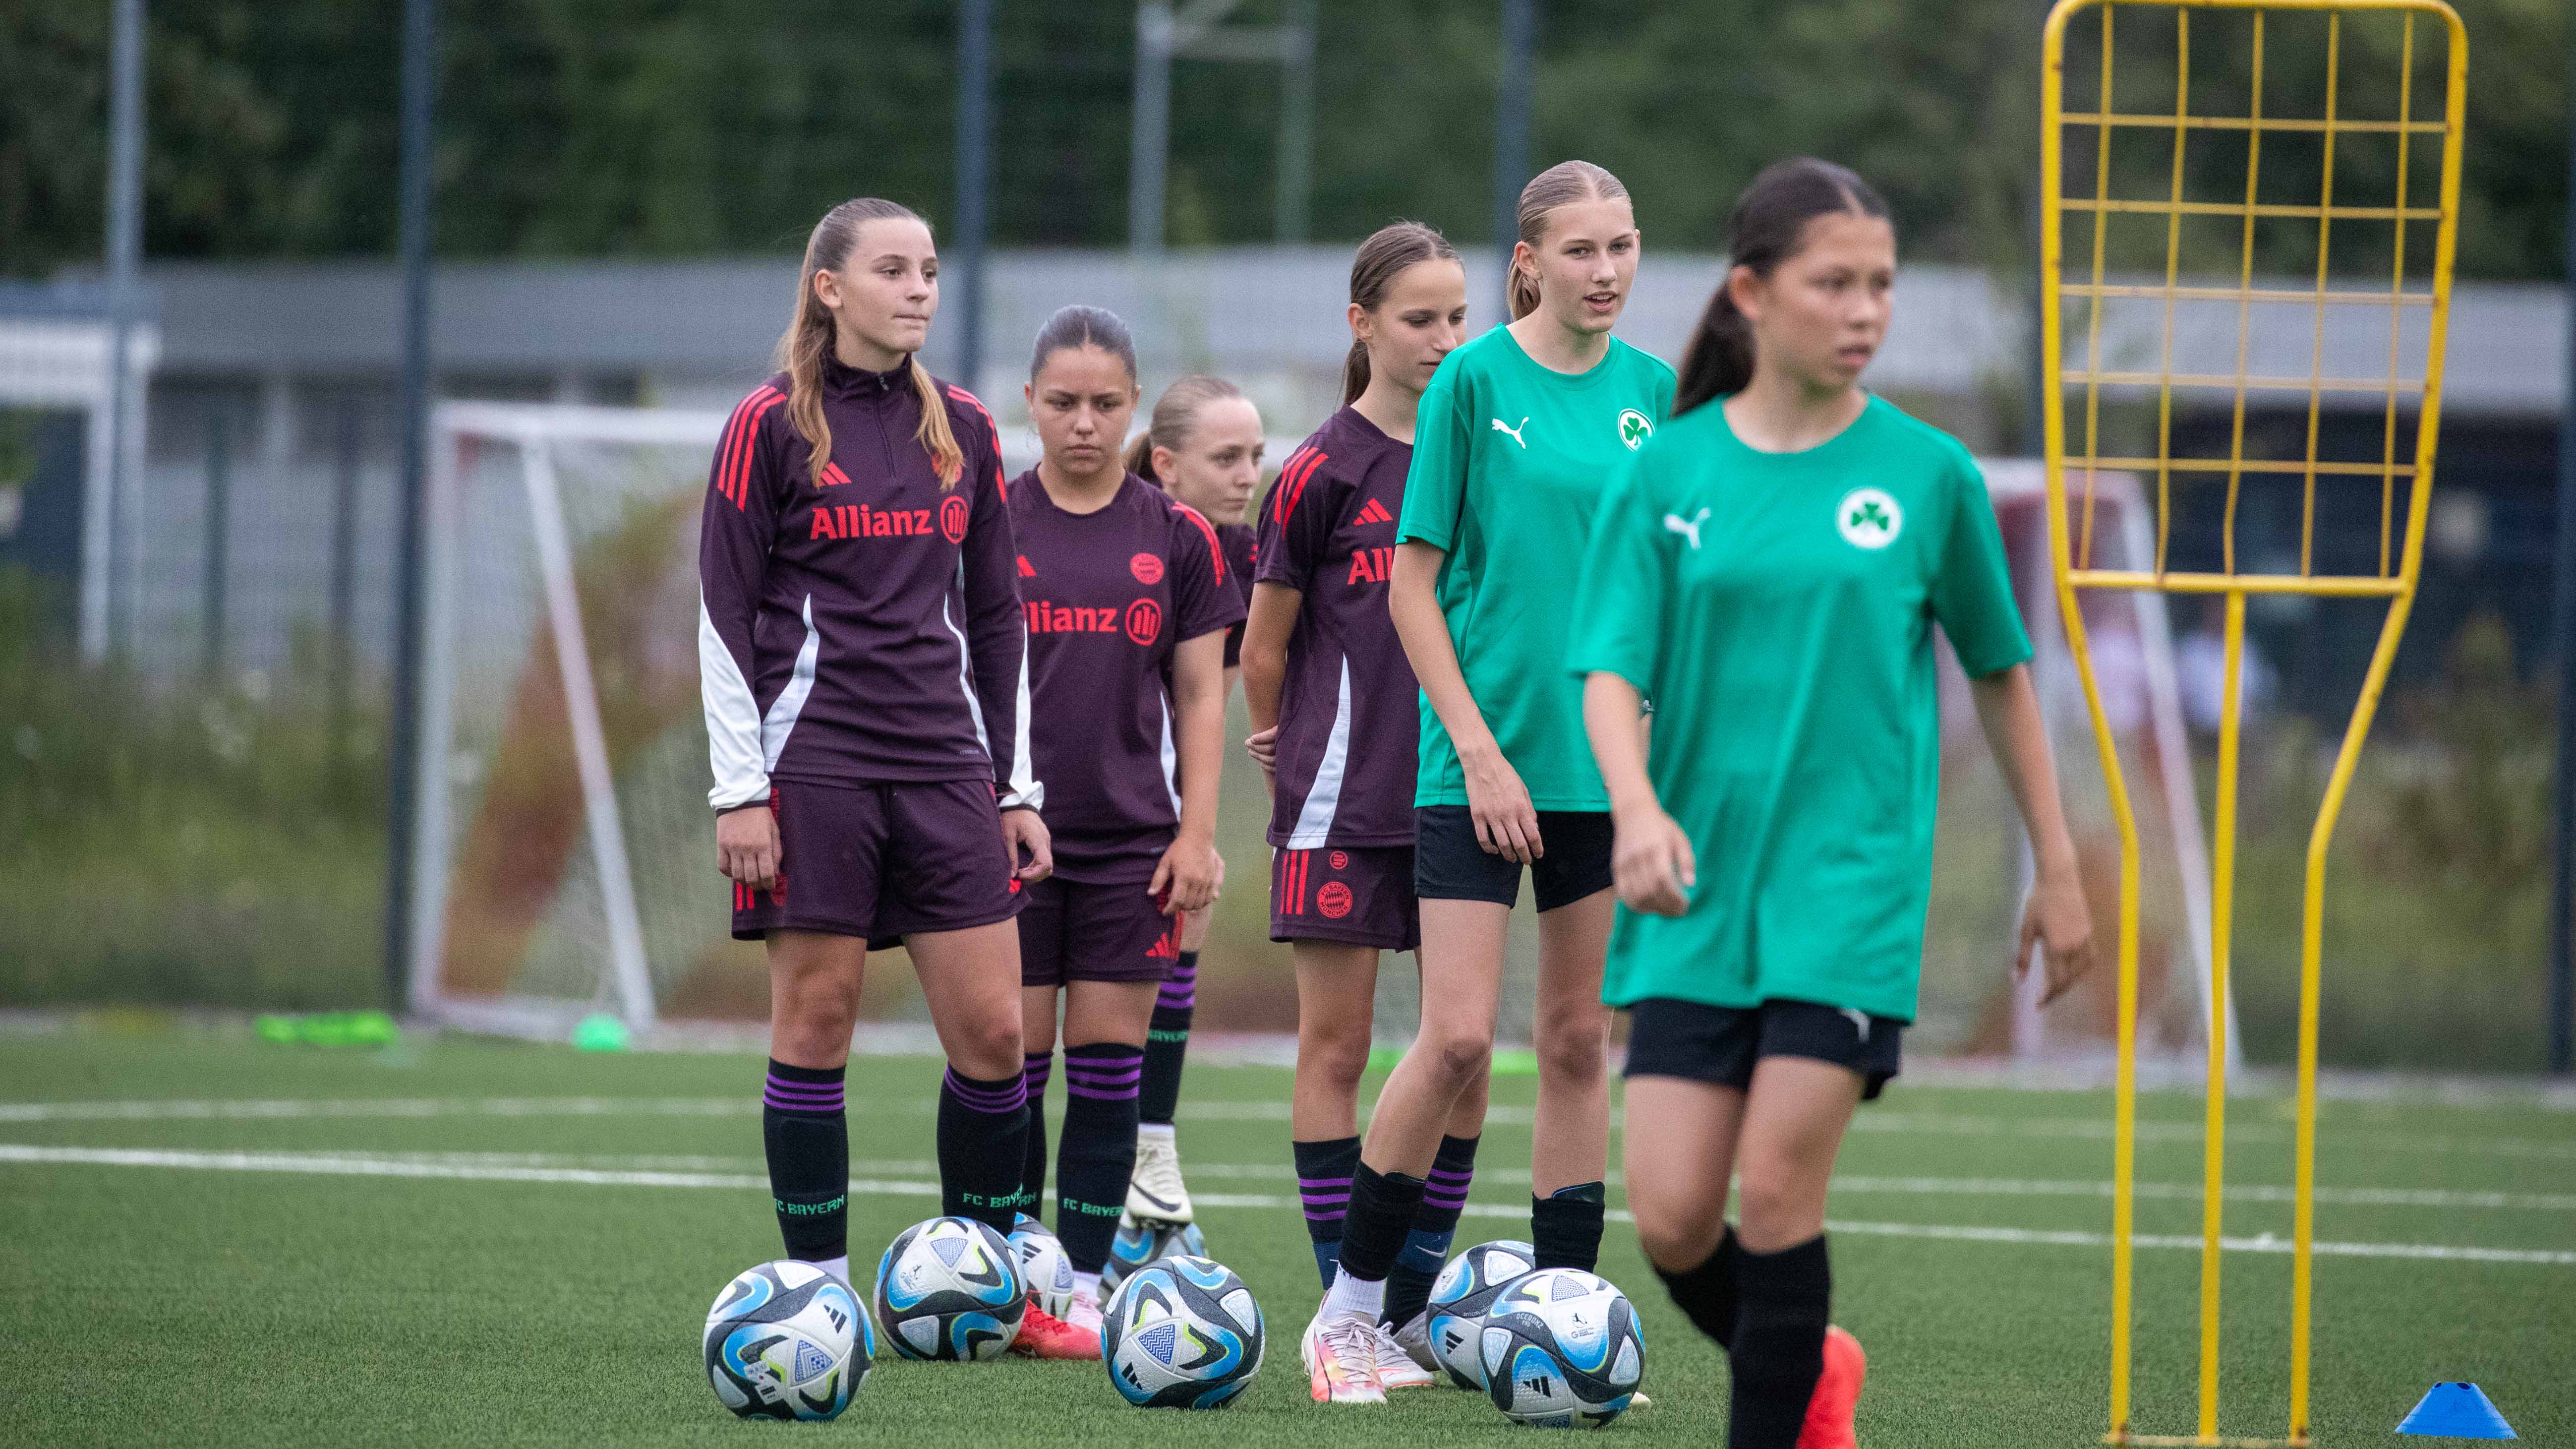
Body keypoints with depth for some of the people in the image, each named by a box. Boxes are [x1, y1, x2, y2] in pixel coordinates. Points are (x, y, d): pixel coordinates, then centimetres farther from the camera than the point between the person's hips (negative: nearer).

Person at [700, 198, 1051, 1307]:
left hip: (944, 762, 4)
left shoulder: (963, 428, 13)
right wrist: (740, 787, -8)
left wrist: (1015, 786, 14)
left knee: (993, 1031, -2)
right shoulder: (772, 425, -1)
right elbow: (724, 612, -2)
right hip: (812, 761, -4)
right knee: (817, 1019, -3)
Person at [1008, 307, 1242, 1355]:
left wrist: (1198, 833, 0)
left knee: (1109, 1067, 0)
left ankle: (1083, 1287, 5)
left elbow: (1199, 696, 7)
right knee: (1012, 1062, -1)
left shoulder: (1177, 539, 4)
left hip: (1131, 839, 1)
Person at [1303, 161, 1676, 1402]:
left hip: (1611, 766, 4)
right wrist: (1479, 747, -11)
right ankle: (1350, 1310, 3)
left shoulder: (1653, 394, 6)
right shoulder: (1475, 381, -6)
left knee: (1578, 1042, 7)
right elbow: (1413, 582, -5)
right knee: (1458, 1037, -10)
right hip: (1482, 763, -4)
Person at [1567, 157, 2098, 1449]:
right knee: (1671, 1220, -3)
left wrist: (2057, 868, 16)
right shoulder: (1669, 471, 3)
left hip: (1853, 888, -1)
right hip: (1697, 896, 2)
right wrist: (1636, 806, -22)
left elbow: (2000, 672, 14)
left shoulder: (1926, 473, 3)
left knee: (1777, 1192, -12)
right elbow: (1611, 667, -3)